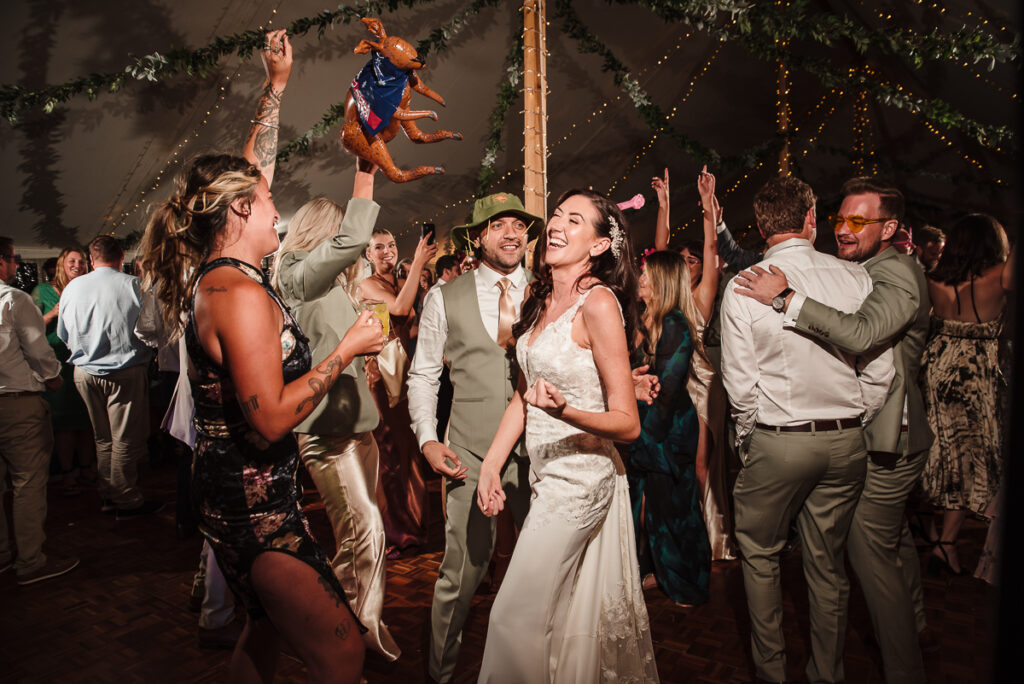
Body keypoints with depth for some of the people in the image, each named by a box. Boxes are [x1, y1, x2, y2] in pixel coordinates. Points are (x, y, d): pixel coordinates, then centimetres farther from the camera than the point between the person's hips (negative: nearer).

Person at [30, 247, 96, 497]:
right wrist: (54, 313, -14)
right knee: (62, 421, 0)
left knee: (87, 420, 7)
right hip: (58, 364, -2)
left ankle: (87, 469, 20)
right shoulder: (43, 290, 4)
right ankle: (67, 474, 9)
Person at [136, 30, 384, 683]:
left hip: (247, 496, 10)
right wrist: (347, 351, -19)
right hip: (254, 505, -10)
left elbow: (253, 165, 17)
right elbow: (271, 420, -26)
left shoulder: (215, 273, 6)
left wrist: (277, 83, 22)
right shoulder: (241, 293, -22)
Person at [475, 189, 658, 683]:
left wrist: (563, 410, -33)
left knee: (515, 619, 0)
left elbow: (628, 424, -17)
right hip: (548, 475, 8)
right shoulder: (541, 299, 7)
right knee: (576, 610, 21)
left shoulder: (598, 303, -17)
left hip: (579, 478, -7)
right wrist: (491, 465, 8)